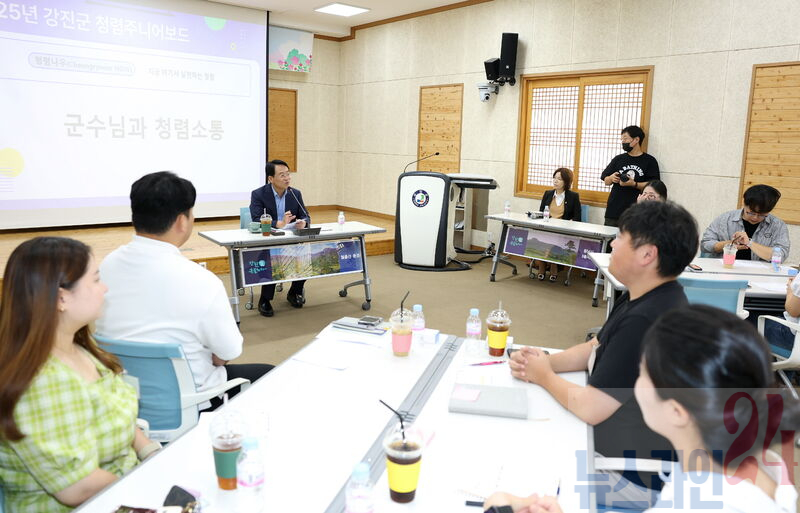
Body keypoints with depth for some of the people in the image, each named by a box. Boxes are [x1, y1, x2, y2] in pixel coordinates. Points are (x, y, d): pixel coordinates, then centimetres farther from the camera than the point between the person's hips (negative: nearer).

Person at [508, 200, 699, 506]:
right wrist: (544, 362, -6)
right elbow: (595, 348, 13)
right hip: (622, 446, 9)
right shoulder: (644, 297, 2)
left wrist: (545, 377, -10)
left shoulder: (646, 322, -34)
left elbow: (589, 408, -30)